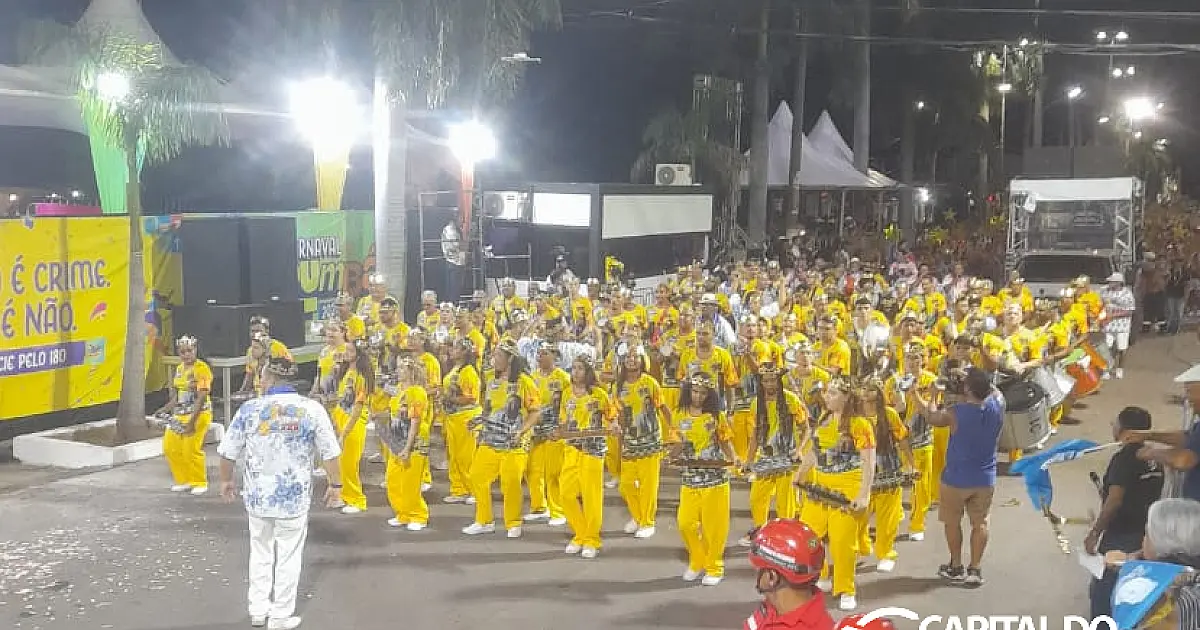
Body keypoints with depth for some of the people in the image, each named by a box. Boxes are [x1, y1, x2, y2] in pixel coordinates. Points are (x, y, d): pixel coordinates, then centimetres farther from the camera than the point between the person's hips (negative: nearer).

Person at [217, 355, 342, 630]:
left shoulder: (249, 409, -5)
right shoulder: (311, 408, -8)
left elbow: (228, 452, 2)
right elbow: (330, 453, -7)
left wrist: (225, 480, 19)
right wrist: (335, 485, 7)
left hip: (257, 494, 2)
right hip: (295, 496, -2)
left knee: (260, 552, 20)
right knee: (288, 556, 10)